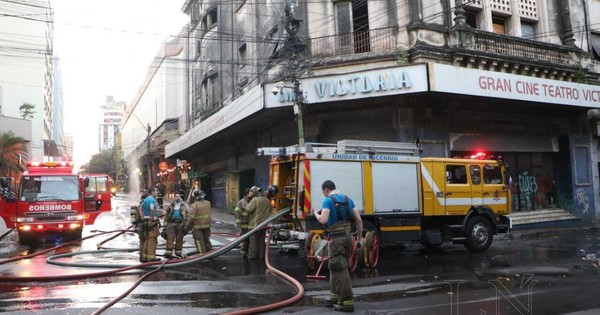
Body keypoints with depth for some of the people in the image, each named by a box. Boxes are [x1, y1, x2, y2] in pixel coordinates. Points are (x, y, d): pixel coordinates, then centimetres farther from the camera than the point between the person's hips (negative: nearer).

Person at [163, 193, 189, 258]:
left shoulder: (184, 206, 10)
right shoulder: (170, 206, 13)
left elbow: (187, 215, 4)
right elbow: (166, 215, 13)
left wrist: (185, 224, -6)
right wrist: (165, 224, 6)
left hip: (180, 224, 0)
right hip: (171, 223, 0)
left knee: (179, 239, 4)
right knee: (170, 238, -9)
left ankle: (178, 252, 12)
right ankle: (168, 252, -11)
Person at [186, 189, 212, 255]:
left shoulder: (194, 205, -16)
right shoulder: (208, 203, 2)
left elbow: (191, 217, -16)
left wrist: (187, 226, -9)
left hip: (197, 226, -6)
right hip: (207, 225, 6)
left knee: (199, 241, 2)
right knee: (207, 240, 17)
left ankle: (202, 254, 0)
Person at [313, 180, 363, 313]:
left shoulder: (328, 200, -7)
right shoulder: (347, 199, 13)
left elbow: (323, 220, -19)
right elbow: (359, 220, 9)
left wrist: (316, 214, 3)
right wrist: (359, 238, 16)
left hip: (337, 238, -8)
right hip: (347, 236, 8)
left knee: (340, 269, -5)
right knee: (335, 266, 20)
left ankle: (347, 302, -6)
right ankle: (336, 297, 26)